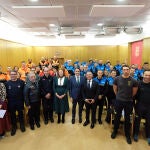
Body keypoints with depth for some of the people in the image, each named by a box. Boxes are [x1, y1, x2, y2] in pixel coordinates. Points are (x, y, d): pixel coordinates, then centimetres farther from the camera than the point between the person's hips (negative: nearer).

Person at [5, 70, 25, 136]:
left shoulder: (21, 82, -8)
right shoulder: (7, 83, -2)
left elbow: (24, 91, -5)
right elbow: (6, 93, 4)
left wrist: (23, 99, -8)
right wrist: (8, 99, -2)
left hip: (19, 102, -1)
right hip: (11, 102, 2)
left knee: (20, 114, 14)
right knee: (12, 115, 14)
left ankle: (22, 125, 34)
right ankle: (14, 127, 33)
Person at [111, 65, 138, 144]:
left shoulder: (133, 80, -10)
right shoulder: (117, 79, -9)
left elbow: (134, 92, 5)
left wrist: (129, 97, 11)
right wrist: (119, 96, 8)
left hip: (129, 102, 0)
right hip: (118, 101, 0)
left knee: (127, 118, 13)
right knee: (117, 117, 14)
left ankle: (127, 134, 31)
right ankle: (115, 131, 35)